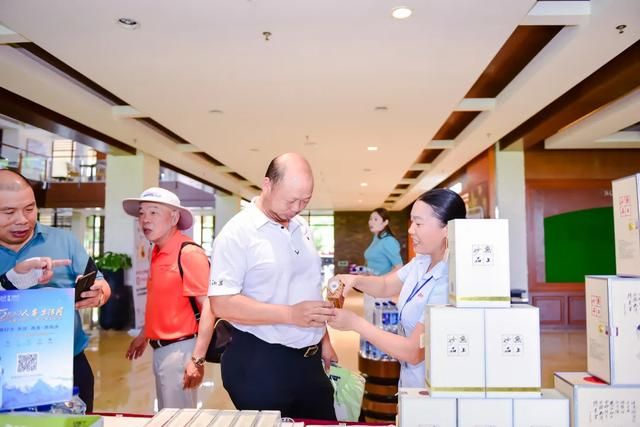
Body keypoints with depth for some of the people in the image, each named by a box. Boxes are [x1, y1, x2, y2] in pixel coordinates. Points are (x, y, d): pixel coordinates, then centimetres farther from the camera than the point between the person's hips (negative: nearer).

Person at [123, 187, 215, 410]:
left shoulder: (189, 253, -17)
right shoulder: (157, 253, 8)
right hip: (160, 349, 8)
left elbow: (209, 307, -21)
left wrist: (197, 359, -24)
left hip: (179, 349, -8)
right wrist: (144, 335, 21)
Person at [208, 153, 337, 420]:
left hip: (309, 359, 7)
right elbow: (222, 304, -21)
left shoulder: (302, 228, 8)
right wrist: (291, 314, -26)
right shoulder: (236, 234, -15)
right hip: (259, 363, -7)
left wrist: (324, 339, 14)